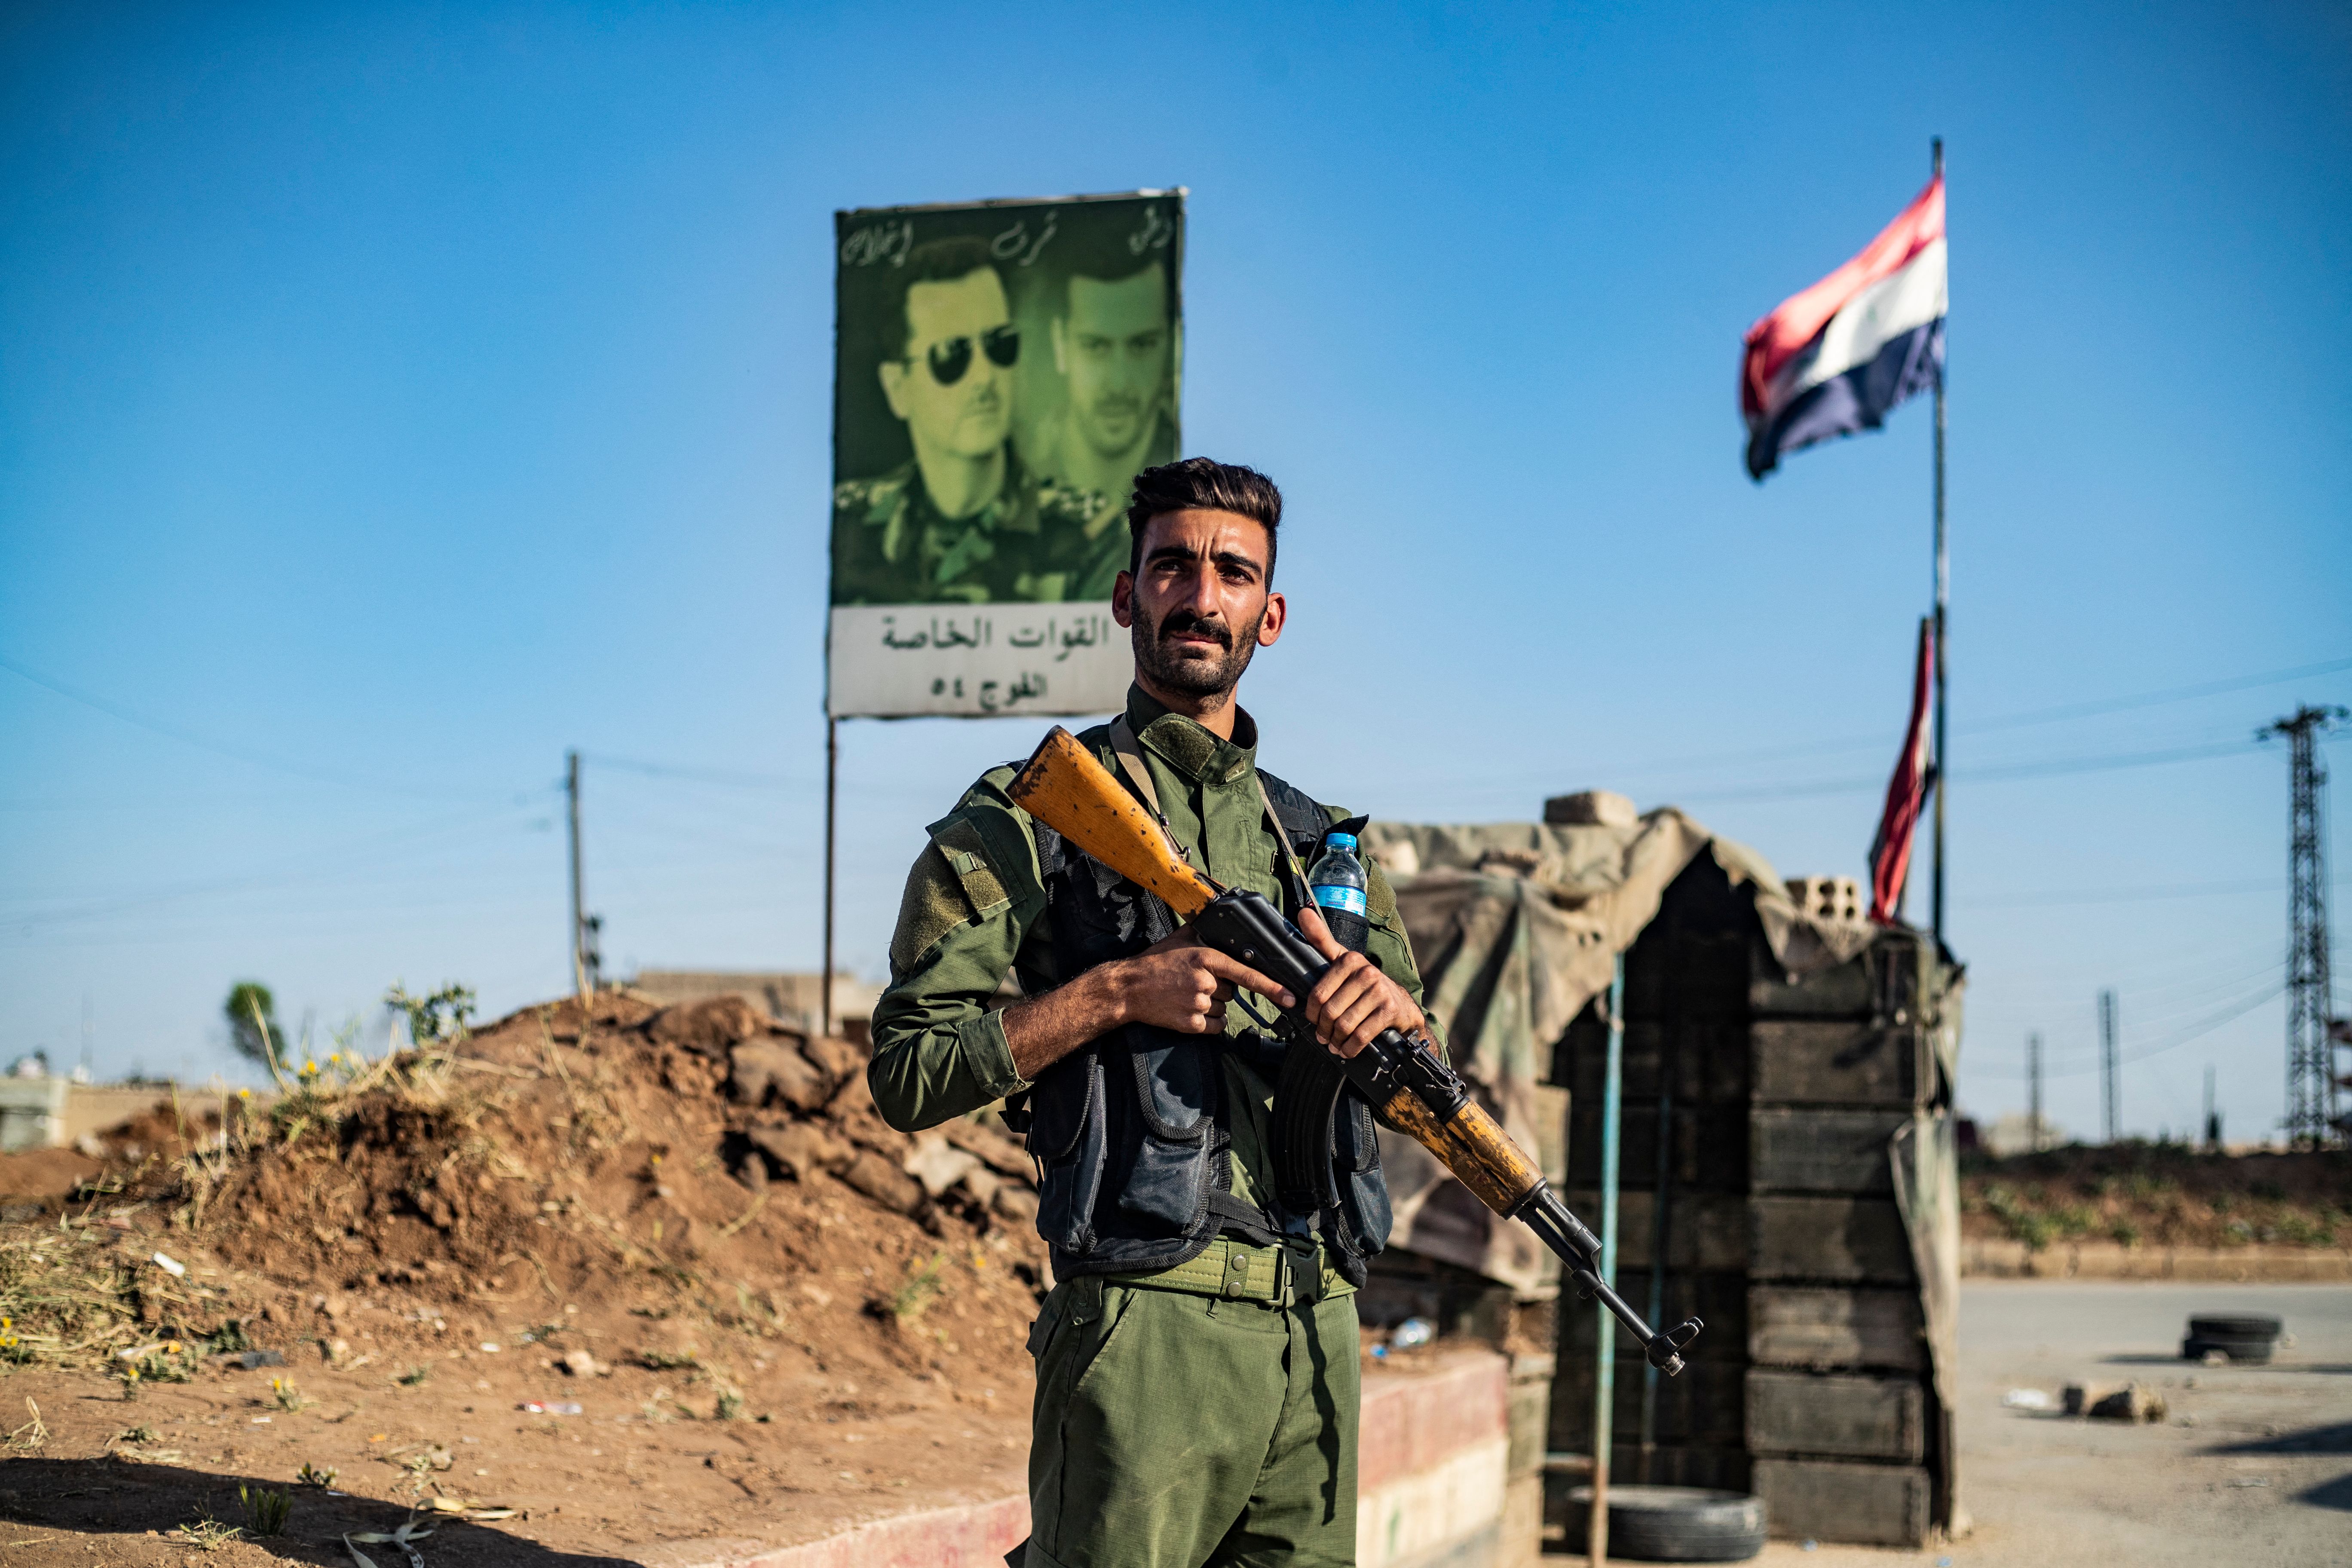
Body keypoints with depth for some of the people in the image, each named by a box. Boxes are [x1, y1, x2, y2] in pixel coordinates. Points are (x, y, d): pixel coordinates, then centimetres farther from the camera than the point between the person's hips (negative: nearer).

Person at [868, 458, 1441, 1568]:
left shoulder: (1319, 843, 18)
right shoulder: (1028, 818, 2)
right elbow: (906, 1073, -4)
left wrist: (1395, 1008, -5)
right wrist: (1114, 993, -14)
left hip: (1318, 1332, 5)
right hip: (1147, 1327, -5)